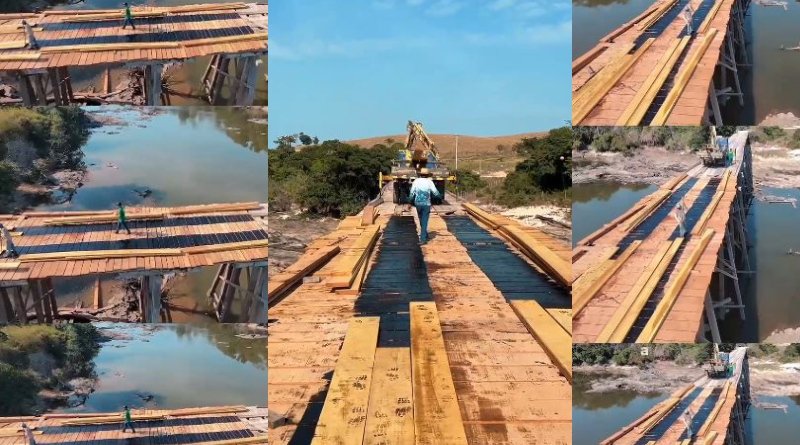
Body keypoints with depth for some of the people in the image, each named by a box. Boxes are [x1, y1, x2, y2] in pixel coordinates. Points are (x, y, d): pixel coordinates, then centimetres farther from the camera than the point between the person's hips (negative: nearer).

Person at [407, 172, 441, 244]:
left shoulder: (416, 181, 1)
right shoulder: (429, 182, -4)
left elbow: (412, 193, -1)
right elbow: (435, 193, -5)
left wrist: (410, 203, 8)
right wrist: (440, 196, 15)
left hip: (418, 203, 2)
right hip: (426, 204, -2)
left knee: (421, 221, 19)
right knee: (424, 221, 1)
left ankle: (425, 236, 32)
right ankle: (422, 239, -5)